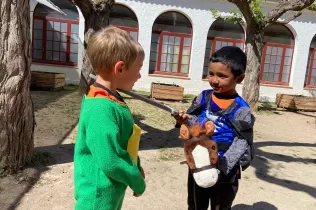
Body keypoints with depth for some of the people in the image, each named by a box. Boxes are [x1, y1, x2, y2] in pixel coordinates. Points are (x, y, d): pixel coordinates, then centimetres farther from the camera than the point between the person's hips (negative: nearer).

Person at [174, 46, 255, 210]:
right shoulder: (203, 97, -6)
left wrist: (223, 165, -27)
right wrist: (185, 120, -22)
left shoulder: (241, 109, -19)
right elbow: (194, 120, 1)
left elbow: (242, 143, -19)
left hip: (225, 172, -3)